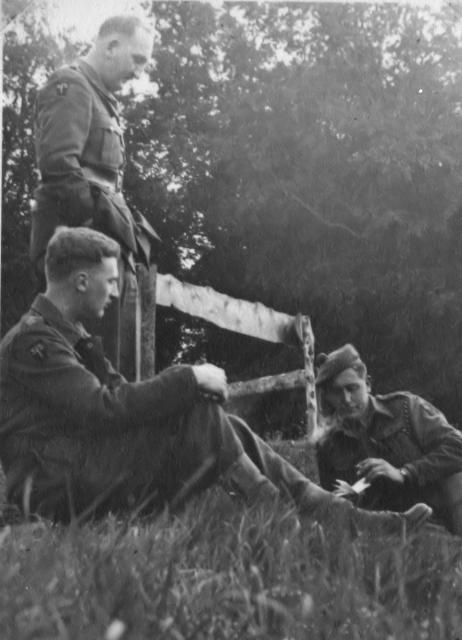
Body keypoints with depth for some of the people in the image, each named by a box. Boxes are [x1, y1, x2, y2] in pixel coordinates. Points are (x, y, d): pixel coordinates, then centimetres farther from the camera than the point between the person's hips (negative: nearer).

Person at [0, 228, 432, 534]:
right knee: (200, 414, -21)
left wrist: (190, 385, -6)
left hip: (88, 473, 9)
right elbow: (104, 409, -24)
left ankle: (347, 520, -10)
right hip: (59, 492, -9)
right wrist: (188, 379, -17)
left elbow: (119, 397, 11)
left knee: (224, 430, -4)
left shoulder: (66, 335, 20)